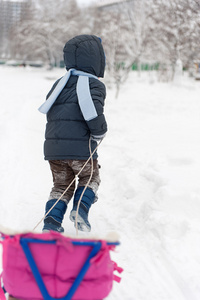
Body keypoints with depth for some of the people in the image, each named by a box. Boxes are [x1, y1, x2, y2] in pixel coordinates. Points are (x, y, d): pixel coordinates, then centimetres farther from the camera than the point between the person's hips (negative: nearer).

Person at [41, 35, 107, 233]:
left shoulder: (61, 83, 15)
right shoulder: (95, 85, -6)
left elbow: (47, 110, 18)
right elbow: (93, 111, -21)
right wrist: (99, 133, -5)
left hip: (53, 147, 5)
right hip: (80, 147, -5)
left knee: (61, 185, 18)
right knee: (90, 179, 20)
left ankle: (51, 223, 5)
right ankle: (81, 210, -1)